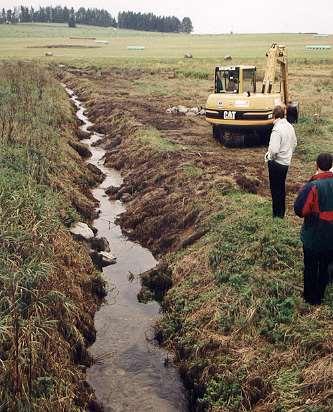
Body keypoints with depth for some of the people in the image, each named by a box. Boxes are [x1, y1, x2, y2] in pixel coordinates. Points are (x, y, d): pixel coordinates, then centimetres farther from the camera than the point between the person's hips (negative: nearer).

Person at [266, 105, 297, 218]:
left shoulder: (277, 130, -23)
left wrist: (269, 156, -10)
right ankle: (282, 213, 32)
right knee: (282, 187, 20)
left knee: (275, 189, 4)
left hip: (276, 163, -8)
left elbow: (274, 150, -29)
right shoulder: (290, 126, 3)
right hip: (286, 162, 8)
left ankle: (277, 215, 12)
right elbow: (294, 144, 14)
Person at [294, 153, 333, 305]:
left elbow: (299, 210, -21)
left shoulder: (312, 186, -24)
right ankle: (320, 295, 37)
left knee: (311, 268, 14)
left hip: (313, 237, -4)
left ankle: (311, 298, 28)